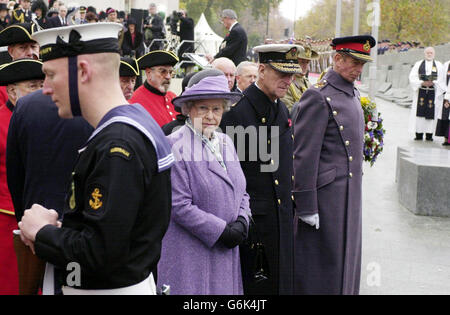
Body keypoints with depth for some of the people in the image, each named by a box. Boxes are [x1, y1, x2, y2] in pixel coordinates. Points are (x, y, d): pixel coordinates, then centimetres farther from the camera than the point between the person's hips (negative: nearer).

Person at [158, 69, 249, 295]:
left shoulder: (225, 142, 11)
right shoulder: (175, 146, -12)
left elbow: (240, 191, 16)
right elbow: (179, 205, -16)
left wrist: (241, 223, -3)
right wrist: (222, 231, -15)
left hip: (225, 251, 7)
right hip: (189, 253, -6)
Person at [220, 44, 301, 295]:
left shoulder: (283, 110, 12)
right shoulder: (237, 109, -14)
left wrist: (290, 205, 18)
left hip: (282, 217, 8)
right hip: (252, 217, -8)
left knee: (279, 282, 15)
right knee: (251, 285, 3)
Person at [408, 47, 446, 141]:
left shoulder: (438, 65, 10)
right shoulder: (418, 64, 11)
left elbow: (442, 80, 4)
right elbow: (412, 77, 1)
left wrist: (433, 83, -14)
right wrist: (422, 83, -13)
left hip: (433, 92, 0)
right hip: (421, 92, 0)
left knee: (431, 112, -3)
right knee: (420, 112, -4)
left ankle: (429, 134, 1)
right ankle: (419, 134, 0)